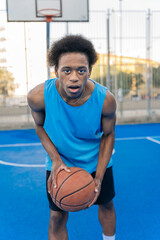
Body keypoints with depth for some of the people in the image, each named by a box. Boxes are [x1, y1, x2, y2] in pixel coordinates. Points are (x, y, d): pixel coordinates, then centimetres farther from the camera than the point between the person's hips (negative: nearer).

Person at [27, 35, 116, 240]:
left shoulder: (105, 99, -27)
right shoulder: (38, 96, -28)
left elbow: (108, 135, -10)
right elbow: (40, 126, -8)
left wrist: (99, 178, -14)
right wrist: (55, 160, -21)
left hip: (97, 162, 1)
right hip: (59, 163, 0)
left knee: (106, 204, 20)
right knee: (57, 217, 7)